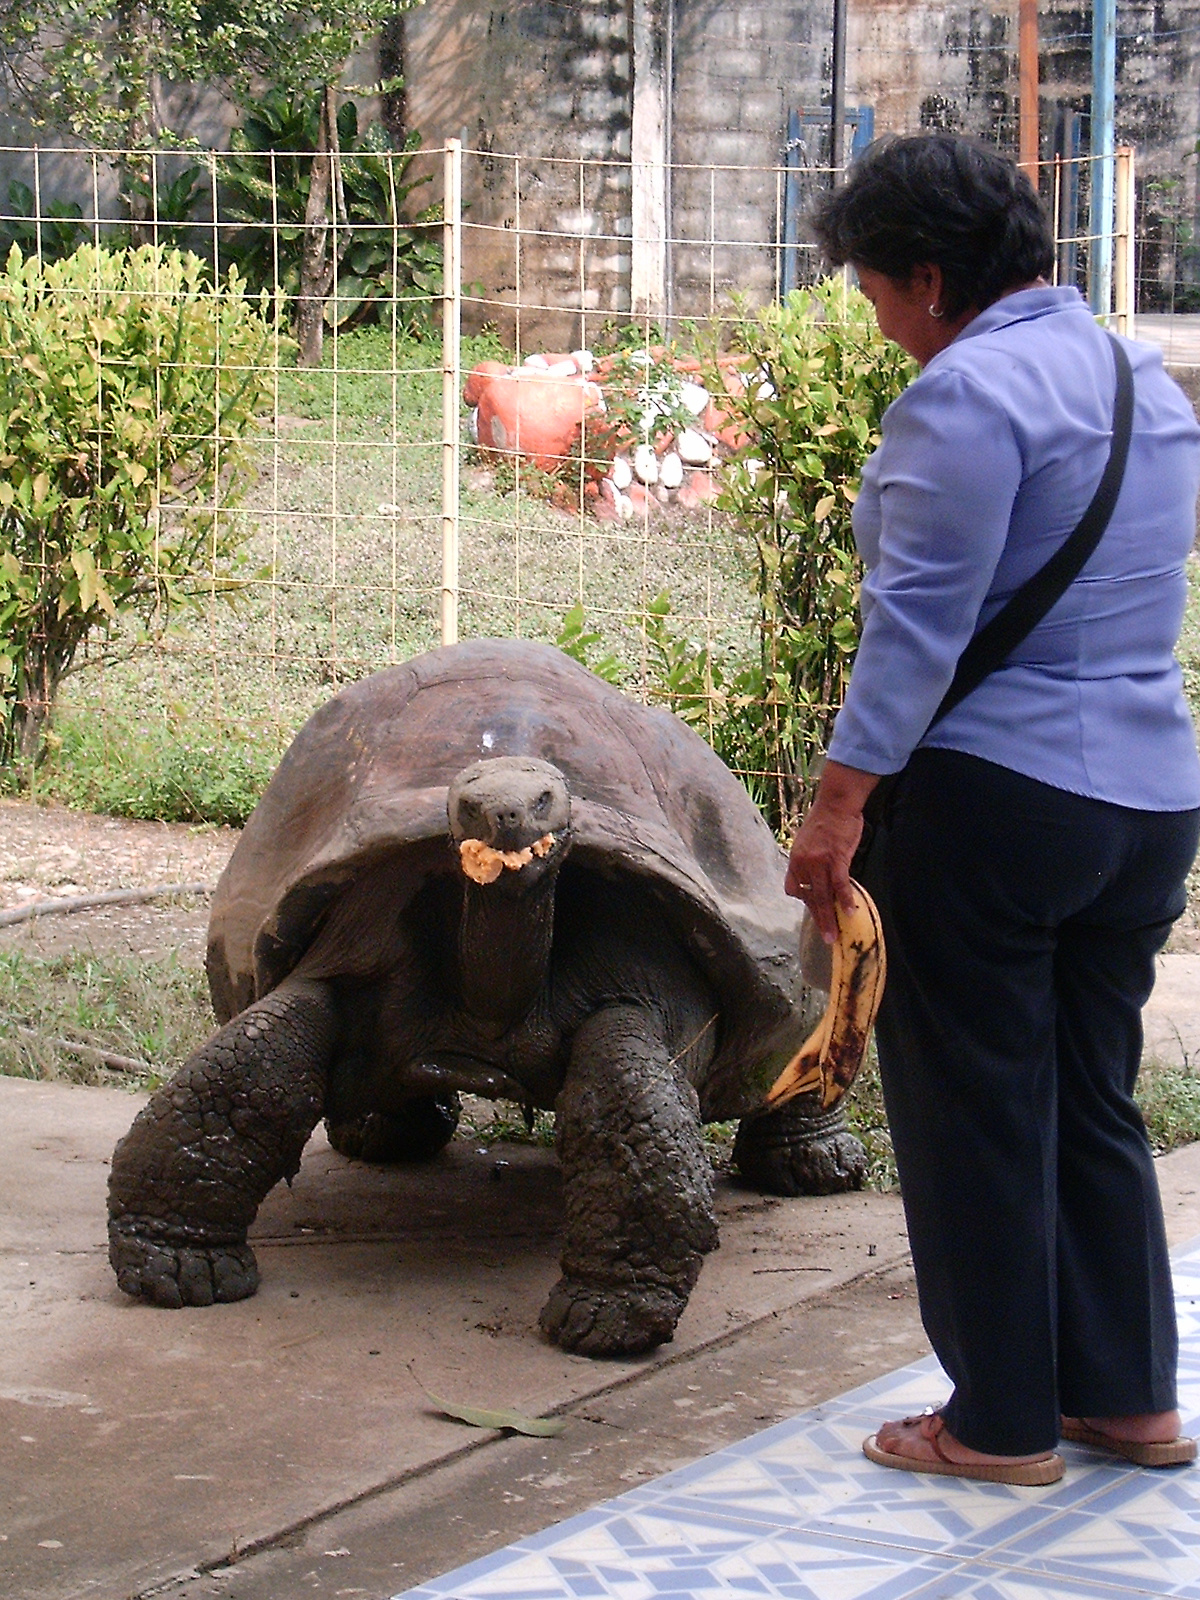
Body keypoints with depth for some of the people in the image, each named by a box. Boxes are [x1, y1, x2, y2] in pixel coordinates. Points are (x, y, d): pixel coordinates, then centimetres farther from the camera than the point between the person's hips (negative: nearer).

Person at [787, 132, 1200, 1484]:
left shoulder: (969, 394, -15)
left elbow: (920, 622, -20)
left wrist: (840, 803, -18)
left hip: (992, 800, -8)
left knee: (975, 1113, 3)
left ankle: (1003, 1424, 11)